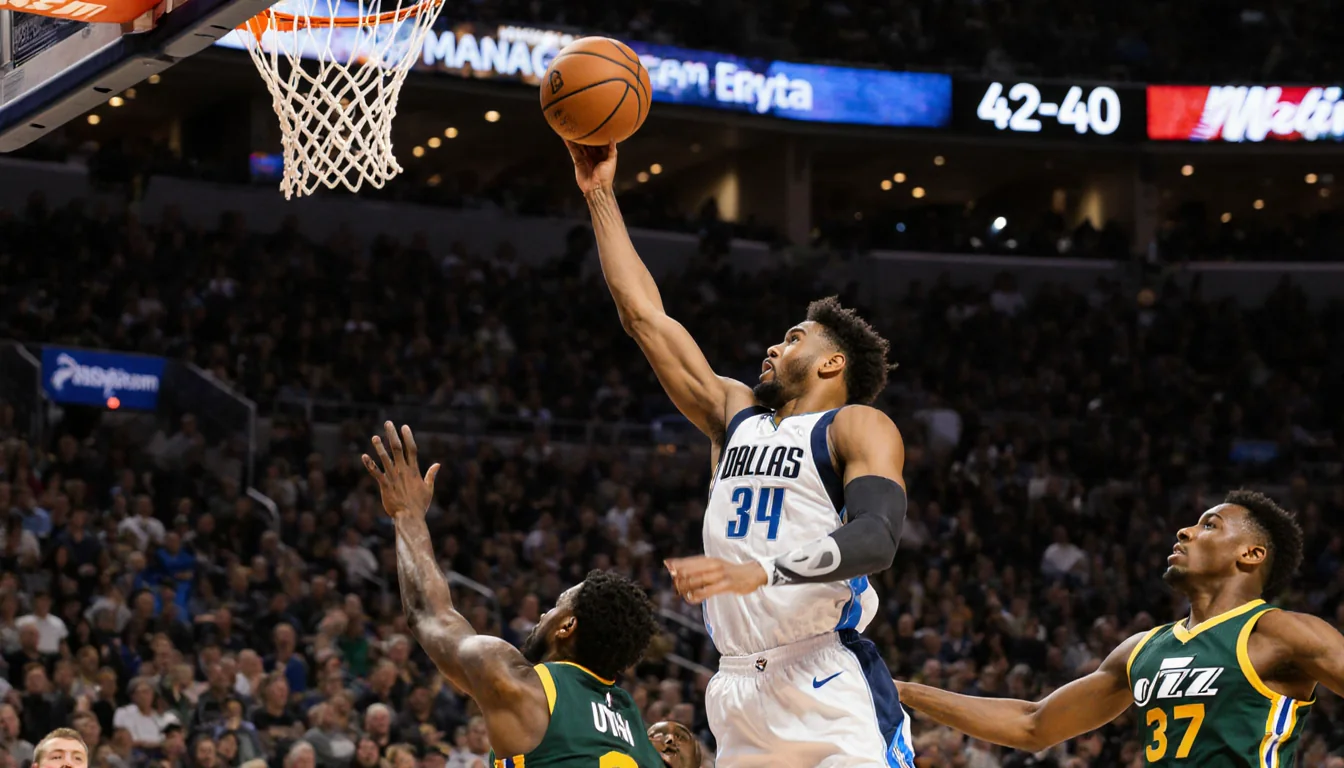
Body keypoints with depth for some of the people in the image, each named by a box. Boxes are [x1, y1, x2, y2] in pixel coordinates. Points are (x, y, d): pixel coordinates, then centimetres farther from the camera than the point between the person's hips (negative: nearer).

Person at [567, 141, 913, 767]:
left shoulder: (859, 427, 3)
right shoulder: (735, 416, 22)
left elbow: (876, 539, -15)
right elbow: (643, 315, 23)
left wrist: (761, 571, -29)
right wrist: (600, 197, 22)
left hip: (832, 695, -6)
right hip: (740, 696, 6)